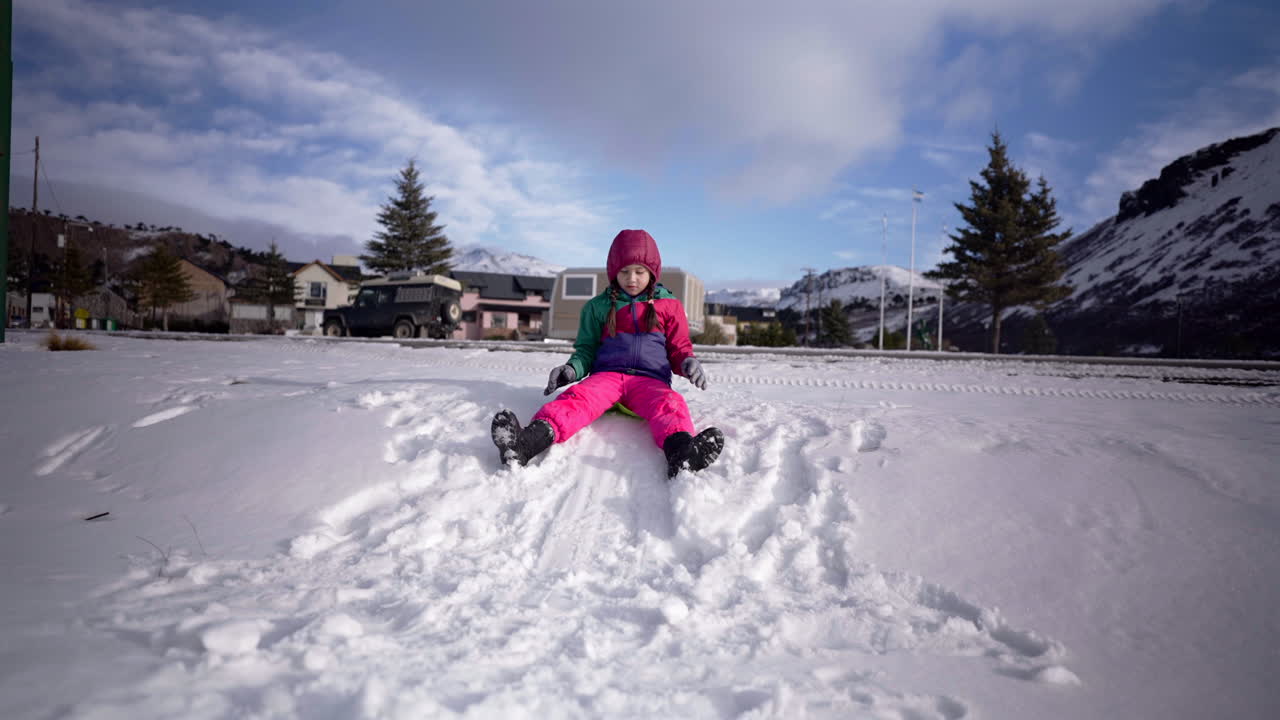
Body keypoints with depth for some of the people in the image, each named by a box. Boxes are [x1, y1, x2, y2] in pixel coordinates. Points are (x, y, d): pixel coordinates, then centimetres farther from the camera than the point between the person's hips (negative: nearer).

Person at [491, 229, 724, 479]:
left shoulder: (669, 305, 17)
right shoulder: (598, 307, 19)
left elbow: (678, 348, 18)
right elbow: (586, 349, 18)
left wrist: (688, 363, -8)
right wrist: (572, 369, -5)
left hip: (649, 380, 0)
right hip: (606, 374, 1)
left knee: (669, 402, -36)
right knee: (577, 397, -33)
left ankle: (680, 448, -69)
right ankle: (535, 436, -62)